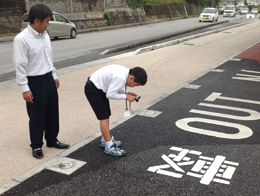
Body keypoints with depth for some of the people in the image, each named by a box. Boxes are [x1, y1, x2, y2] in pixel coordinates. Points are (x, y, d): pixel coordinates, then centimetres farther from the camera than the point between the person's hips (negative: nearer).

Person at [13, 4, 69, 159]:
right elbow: (20, 65, -17)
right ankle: (36, 146, 25)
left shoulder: (45, 35, 4)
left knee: (53, 112, 17)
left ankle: (52, 140, 36)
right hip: (35, 82, -7)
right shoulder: (22, 39, -18)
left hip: (48, 79, 7)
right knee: (37, 116, 6)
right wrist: (25, 88, -17)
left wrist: (54, 75, 18)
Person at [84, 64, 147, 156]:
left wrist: (127, 93, 1)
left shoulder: (125, 72, 0)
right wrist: (126, 97, -17)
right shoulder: (121, 78, -30)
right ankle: (109, 147, -2)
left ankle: (105, 140, 30)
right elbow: (110, 94, -25)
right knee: (104, 117, -8)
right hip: (93, 90, -10)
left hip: (99, 87, 10)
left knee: (106, 115, 16)